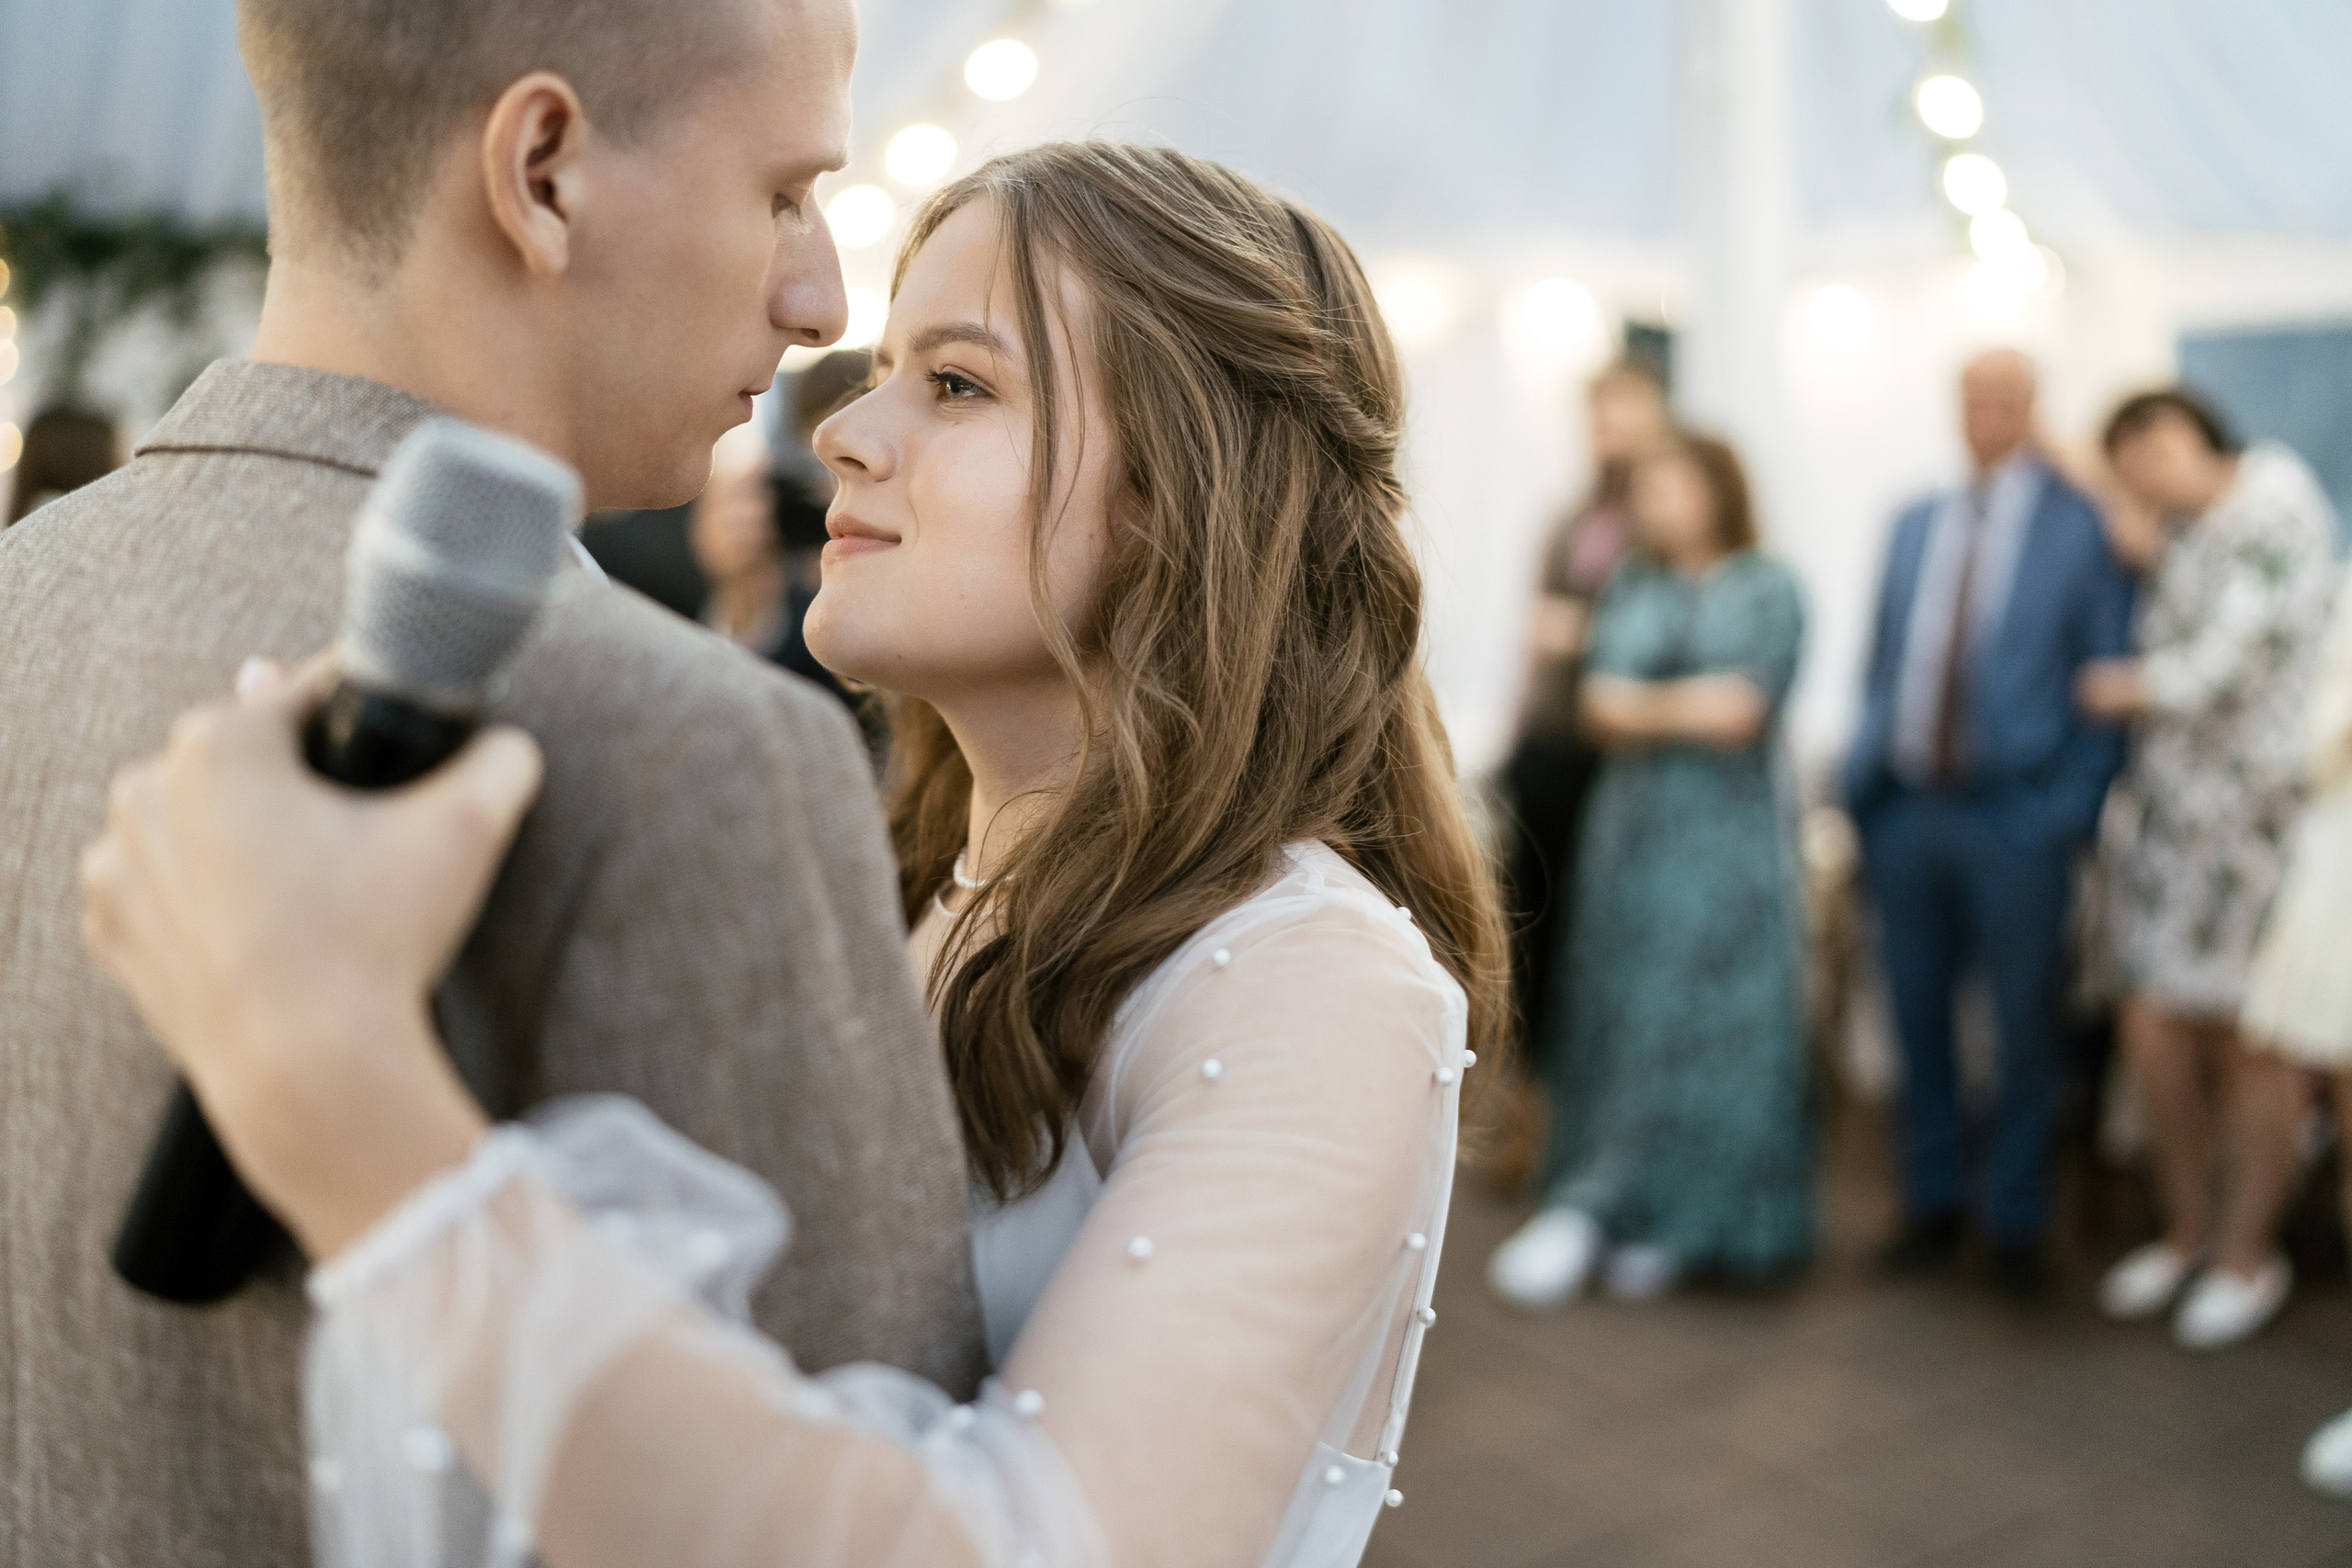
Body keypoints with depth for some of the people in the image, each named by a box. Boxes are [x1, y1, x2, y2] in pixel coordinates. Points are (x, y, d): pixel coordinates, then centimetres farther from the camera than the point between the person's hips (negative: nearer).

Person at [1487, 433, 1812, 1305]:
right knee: (1621, 1020, 1)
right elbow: (1598, 709, 3)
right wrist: (1689, 709, -11)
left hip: (1726, 837, -4)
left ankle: (1679, 1226, 7)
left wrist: (1641, 708, -3)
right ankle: (1641, 1219, 6)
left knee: (1709, 1027, -2)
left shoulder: (1768, 590, 0)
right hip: (1632, 832, 4)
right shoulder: (1631, 588, 13)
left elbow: (1738, 712, -11)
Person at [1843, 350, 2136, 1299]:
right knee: (1918, 1021, 12)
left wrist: (2075, 811, -9)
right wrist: (1861, 778, 6)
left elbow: (2108, 678, -2)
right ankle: (1932, 1205, 27)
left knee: (2024, 1032, 6)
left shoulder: (2081, 526, -1)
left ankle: (2014, 1224, 21)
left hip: (2015, 821, -4)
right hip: (1904, 812, 4)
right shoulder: (1914, 526, 13)